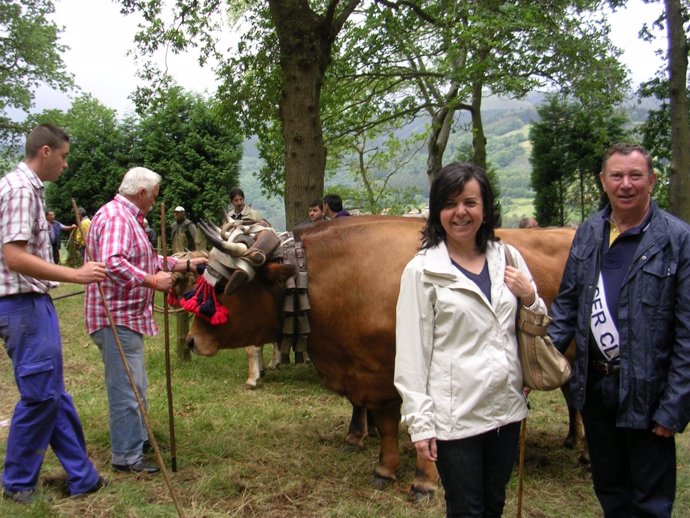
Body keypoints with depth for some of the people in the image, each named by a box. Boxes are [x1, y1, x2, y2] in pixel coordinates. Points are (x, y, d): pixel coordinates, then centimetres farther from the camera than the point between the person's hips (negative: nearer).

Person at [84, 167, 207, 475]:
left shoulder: (129, 218, 17)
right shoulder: (115, 216, -17)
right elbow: (112, 263, -33)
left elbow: (146, 260, 24)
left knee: (133, 385, 22)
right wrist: (152, 281, -28)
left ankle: (137, 438, 37)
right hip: (116, 317, -11)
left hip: (129, 316, 11)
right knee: (127, 388, -5)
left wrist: (183, 264, 21)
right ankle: (126, 457, 3)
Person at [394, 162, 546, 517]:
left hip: (507, 408, 5)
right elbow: (411, 353, -8)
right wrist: (419, 423, -10)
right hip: (454, 416, -4)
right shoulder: (422, 270, -8)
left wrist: (530, 298, -6)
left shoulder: (508, 258, 5)